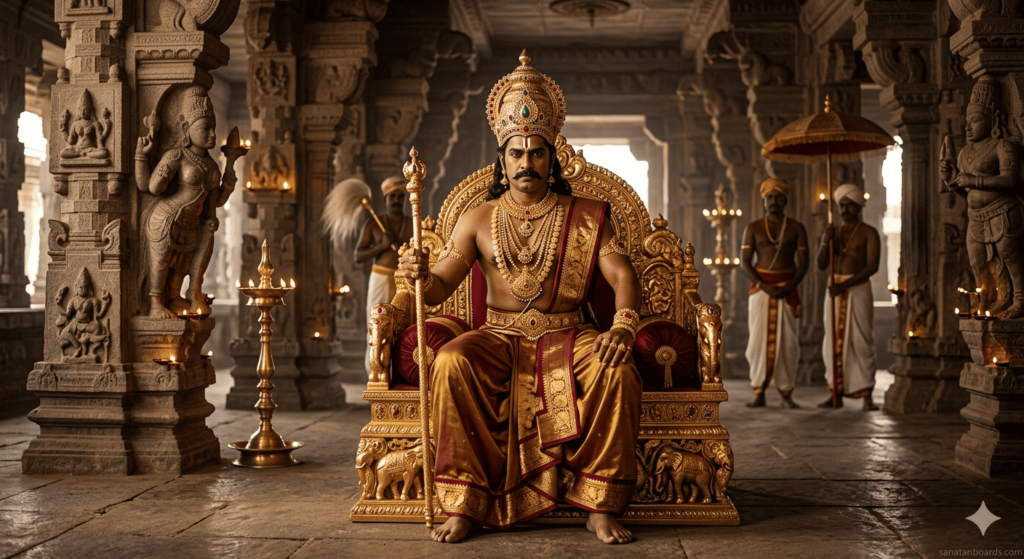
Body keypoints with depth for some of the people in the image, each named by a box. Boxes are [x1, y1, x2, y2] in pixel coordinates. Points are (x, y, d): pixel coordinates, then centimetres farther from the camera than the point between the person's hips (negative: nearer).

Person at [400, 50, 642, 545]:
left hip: (567, 337, 0)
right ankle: (465, 503, -24)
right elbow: (442, 286, 3)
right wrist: (421, 277, -22)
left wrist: (624, 325, -25)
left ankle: (600, 507, -20)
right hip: (499, 338, 1)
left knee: (617, 371, -31)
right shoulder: (478, 219, 9)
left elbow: (622, 275, -4)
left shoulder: (584, 217, 6)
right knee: (451, 364, -32)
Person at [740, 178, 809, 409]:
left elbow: (803, 262, 1)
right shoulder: (753, 228, 6)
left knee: (787, 340, -3)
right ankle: (759, 393, -3)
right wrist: (763, 286, -14)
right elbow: (745, 262, -1)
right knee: (759, 338, -6)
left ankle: (786, 393, 4)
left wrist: (789, 287, -14)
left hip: (788, 288, 0)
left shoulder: (796, 228, 6)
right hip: (760, 286, 0)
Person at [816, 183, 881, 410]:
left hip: (858, 289, -5)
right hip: (835, 290, 5)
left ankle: (867, 396, -4)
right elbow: (821, 265, 8)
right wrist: (825, 241, -10)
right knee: (834, 341, 3)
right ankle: (837, 394, 8)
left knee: (861, 342, -6)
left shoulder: (868, 233, -1)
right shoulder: (833, 232, 14)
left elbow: (872, 266, -12)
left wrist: (845, 285, -19)